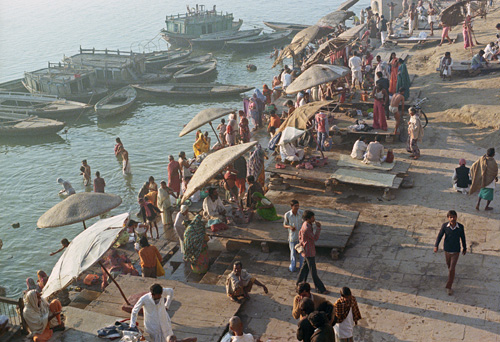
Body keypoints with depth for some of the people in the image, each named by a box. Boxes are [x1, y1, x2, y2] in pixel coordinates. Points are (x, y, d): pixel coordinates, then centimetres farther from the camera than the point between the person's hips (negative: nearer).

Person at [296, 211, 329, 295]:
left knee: (305, 267, 23)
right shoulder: (306, 228, -30)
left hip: (310, 250, 10)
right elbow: (315, 238, -24)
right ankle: (321, 289, 9)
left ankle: (299, 284, 36)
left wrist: (301, 243, 15)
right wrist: (318, 227, -25)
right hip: (309, 252, -10)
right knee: (313, 271, 1)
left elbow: (300, 233, 16)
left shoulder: (306, 224, 2)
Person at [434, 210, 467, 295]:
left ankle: (448, 287, 2)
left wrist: (464, 248, 11)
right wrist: (436, 246, -30)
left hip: (456, 251, -2)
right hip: (447, 250, 2)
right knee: (449, 265, 25)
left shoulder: (460, 226, -15)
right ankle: (452, 275, 58)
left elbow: (463, 238, 0)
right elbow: (440, 236, -15)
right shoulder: (444, 226, -15)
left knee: (452, 269, -8)